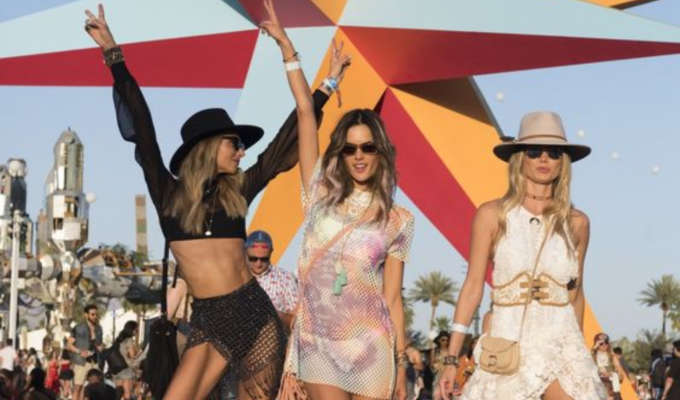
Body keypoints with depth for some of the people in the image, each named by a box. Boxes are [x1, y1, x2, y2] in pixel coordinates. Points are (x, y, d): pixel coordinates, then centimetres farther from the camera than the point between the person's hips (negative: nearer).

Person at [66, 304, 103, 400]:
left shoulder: (98, 329, 13)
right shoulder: (78, 328, -3)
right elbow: (69, 345, -3)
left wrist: (101, 347, 2)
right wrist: (80, 352, -16)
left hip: (95, 362, 5)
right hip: (81, 362, -5)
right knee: (78, 387, -6)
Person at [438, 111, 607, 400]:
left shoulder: (576, 223, 6)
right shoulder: (492, 215, 0)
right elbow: (473, 287, 0)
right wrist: (451, 359, -2)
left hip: (561, 344, 1)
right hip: (507, 344, -1)